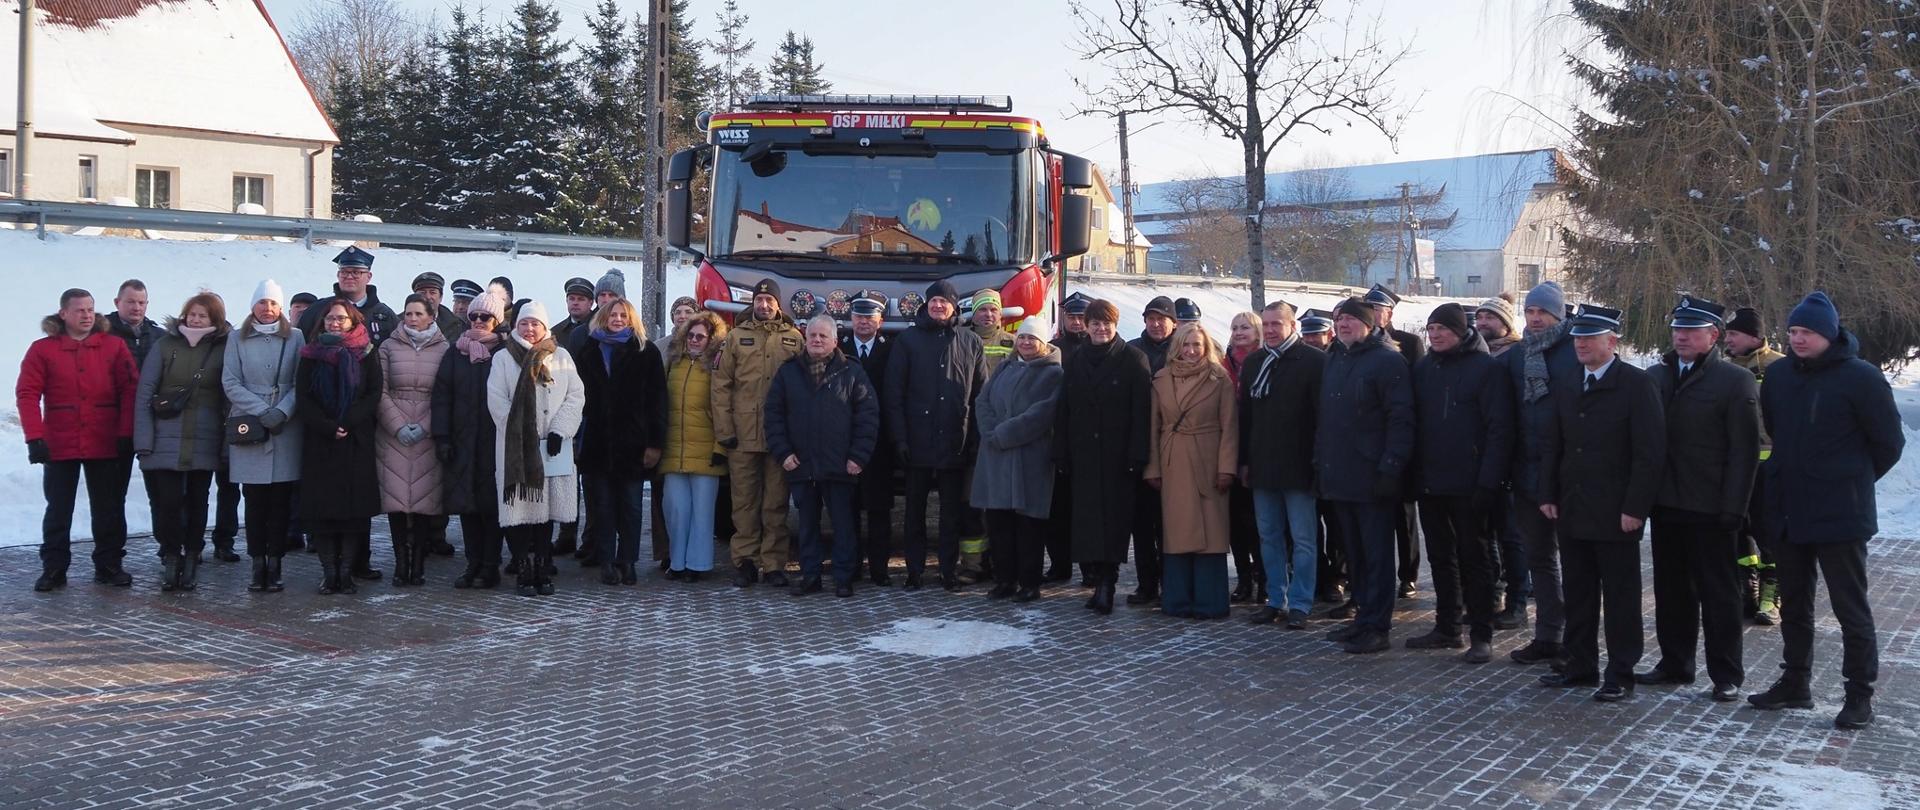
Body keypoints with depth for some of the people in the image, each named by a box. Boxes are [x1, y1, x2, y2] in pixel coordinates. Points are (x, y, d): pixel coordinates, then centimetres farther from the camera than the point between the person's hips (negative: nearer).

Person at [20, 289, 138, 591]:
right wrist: (34, 437, -12)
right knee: (58, 509, 7)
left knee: (108, 508, 7)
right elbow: (27, 394, -4)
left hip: (106, 445, 1)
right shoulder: (43, 349, 0)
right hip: (59, 446, 0)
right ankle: (53, 569, 13)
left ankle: (109, 565, 17)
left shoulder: (114, 346, 2)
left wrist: (126, 433, -7)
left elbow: (129, 390, -1)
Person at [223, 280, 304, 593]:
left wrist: (281, 411, -12)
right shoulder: (237, 339, 8)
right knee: (255, 500, 1)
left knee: (281, 500, 0)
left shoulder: (295, 338, 8)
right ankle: (258, 565, 6)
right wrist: (261, 411, -10)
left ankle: (274, 565, 5)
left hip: (286, 428, 0)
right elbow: (230, 382, 2)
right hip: (249, 430, 0)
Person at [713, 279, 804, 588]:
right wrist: (724, 430, -3)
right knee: (745, 501, 4)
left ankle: (774, 565, 9)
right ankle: (745, 562, 10)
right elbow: (721, 385, 5)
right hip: (743, 435, 0)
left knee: (776, 502, 4)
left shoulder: (793, 338, 8)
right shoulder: (737, 337, 8)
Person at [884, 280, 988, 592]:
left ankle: (950, 571, 13)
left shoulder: (970, 343, 8)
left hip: (955, 443, 0)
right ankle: (914, 571, 15)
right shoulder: (907, 340, 5)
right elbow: (893, 393, 1)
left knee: (952, 512, 6)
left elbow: (981, 393, 6)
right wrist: (899, 437, -8)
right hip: (918, 442, 0)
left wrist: (975, 436, -3)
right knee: (915, 510, 7)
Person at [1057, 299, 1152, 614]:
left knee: (1115, 515, -5)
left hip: (1117, 454, -4)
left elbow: (1141, 410, -7)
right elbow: (1065, 408, 11)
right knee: (1087, 515, 0)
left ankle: (1105, 582, -5)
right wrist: (1062, 452, 4)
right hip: (1084, 454, 4)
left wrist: (1136, 454, -14)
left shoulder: (1132, 358, -1)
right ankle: (1102, 582, 6)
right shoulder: (1075, 360, 12)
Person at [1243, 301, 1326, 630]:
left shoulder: (1313, 361, -6)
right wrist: (1244, 460, 11)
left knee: (1303, 539, 0)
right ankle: (1276, 599, 19)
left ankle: (1299, 604, 5)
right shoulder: (1253, 363, 12)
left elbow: (1323, 412, -8)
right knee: (1269, 537, 11)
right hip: (1262, 466, 6)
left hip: (1299, 466, -6)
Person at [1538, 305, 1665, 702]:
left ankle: (1620, 674, 9)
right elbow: (1554, 446, 17)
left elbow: (1650, 451, -12)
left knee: (1620, 596, 2)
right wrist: (1548, 495, 7)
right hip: (1572, 512, 6)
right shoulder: (1568, 388, 12)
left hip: (1615, 515, -6)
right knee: (1577, 593, 13)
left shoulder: (1637, 384, -8)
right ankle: (1580, 665, 23)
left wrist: (1635, 508, -16)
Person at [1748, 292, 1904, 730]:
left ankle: (1860, 695, 10)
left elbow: (1889, 442, -3)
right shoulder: (1778, 374, 5)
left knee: (1851, 608, 1)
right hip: (1787, 513, 6)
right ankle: (1795, 683, 27)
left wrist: (1853, 480, 6)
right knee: (1793, 603, 15)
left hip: (1840, 515, -6)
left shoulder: (1860, 377, -12)